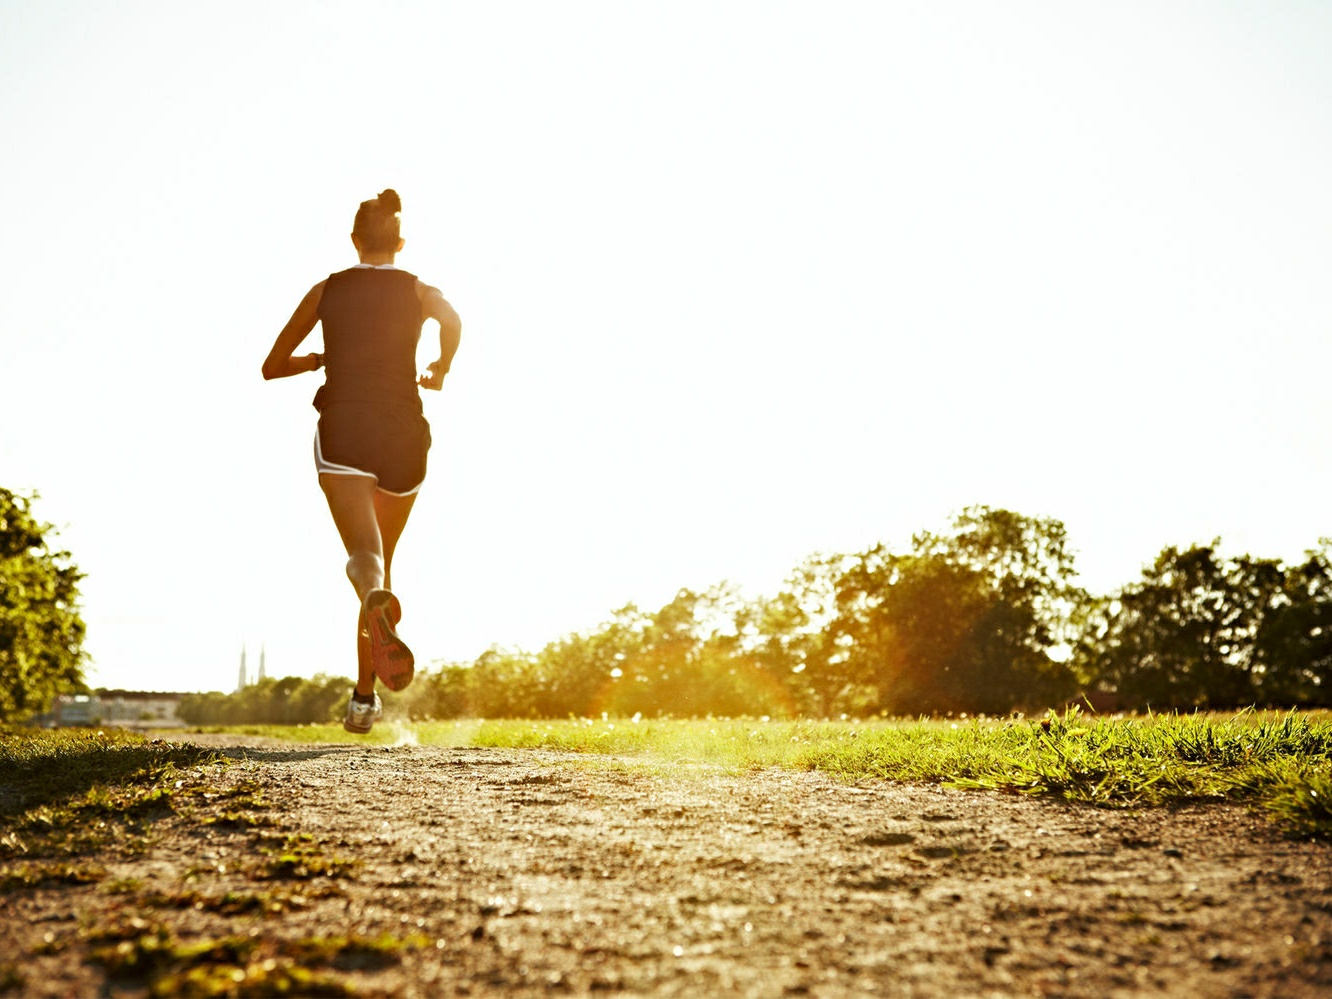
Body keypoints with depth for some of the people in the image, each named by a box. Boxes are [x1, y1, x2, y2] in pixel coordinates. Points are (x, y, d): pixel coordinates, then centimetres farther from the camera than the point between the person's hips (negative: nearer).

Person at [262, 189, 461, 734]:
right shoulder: (419, 290, 10)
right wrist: (441, 369, 3)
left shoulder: (327, 290, 12)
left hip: (342, 431, -1)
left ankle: (378, 602, -57)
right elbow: (452, 321, -16)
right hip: (402, 433, 1)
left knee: (364, 555, -18)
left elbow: (272, 366, 15)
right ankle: (363, 698, 18)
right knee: (383, 559, 16)